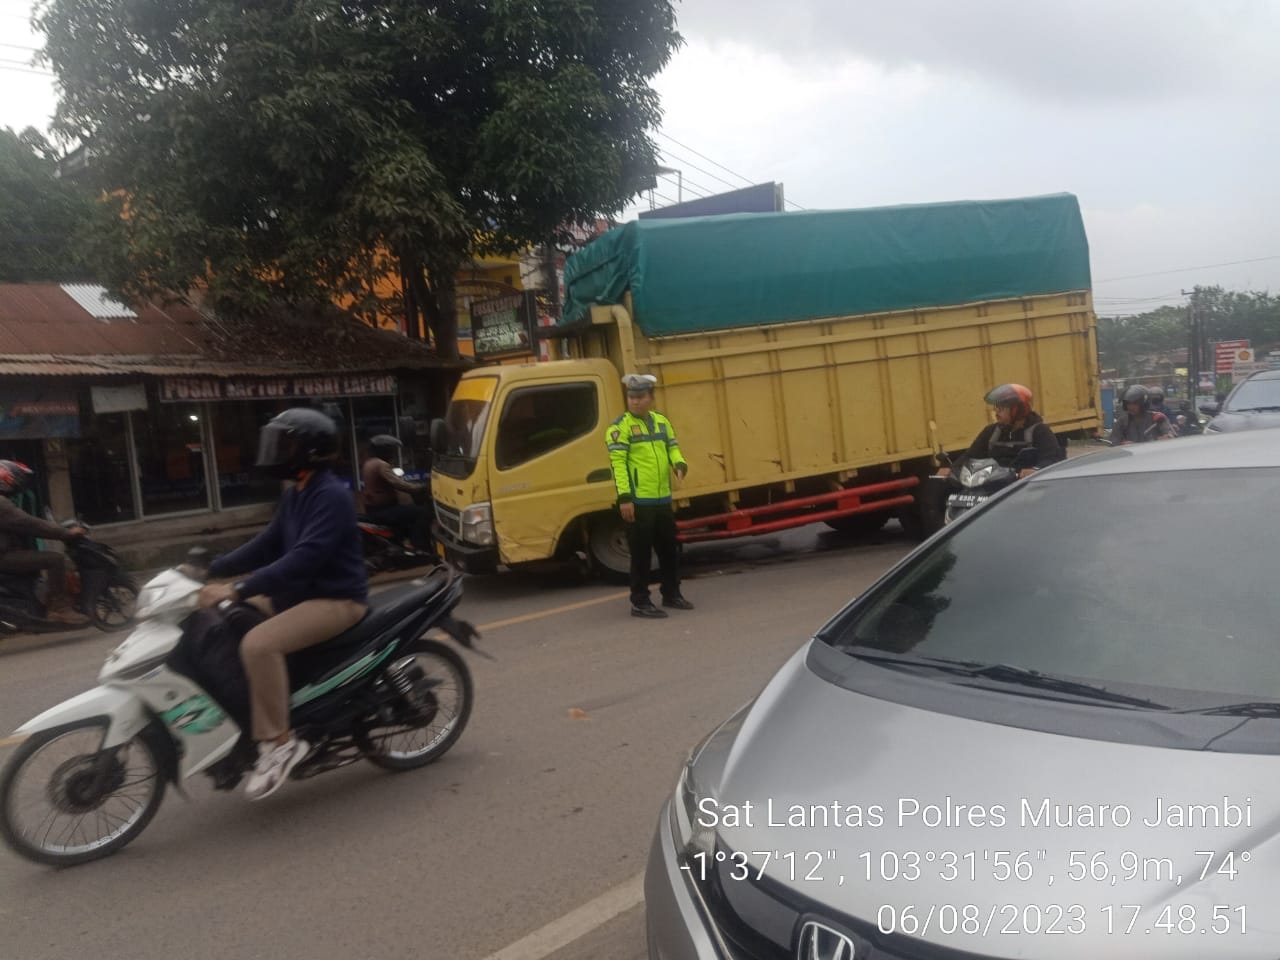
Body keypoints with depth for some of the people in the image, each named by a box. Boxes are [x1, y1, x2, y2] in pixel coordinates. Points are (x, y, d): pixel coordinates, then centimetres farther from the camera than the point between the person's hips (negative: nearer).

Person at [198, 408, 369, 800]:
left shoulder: (332, 495, -20)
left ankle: (280, 742, -17)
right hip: (299, 593, 11)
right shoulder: (295, 495, 12)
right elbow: (267, 546, 17)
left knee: (258, 644, -30)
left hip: (336, 600, -11)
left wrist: (237, 589, -34)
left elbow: (305, 558, -30)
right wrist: (211, 570, 7)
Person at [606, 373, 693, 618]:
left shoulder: (661, 421, 13)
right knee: (641, 553, -1)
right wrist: (624, 497, -21)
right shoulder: (620, 427, -8)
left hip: (663, 499, 7)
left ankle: (671, 594, 31)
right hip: (637, 501, -7)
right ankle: (640, 603, 8)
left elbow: (672, 447, 17)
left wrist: (679, 463, -7)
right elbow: (618, 462, -14)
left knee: (669, 549, 16)